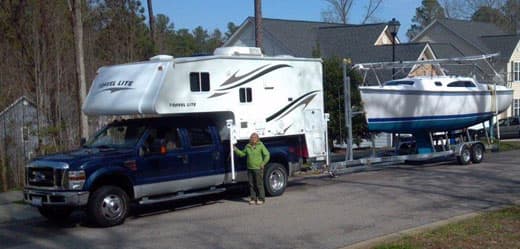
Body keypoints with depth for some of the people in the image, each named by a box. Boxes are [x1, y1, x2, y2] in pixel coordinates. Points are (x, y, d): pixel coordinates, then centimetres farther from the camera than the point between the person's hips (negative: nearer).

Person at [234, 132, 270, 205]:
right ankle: (253, 198, 16)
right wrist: (236, 150, 3)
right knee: (251, 184, 7)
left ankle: (261, 199, 6)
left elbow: (267, 155, -4)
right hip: (250, 168, 5)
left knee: (259, 184, -3)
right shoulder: (247, 146, 9)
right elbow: (242, 154, 16)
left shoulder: (261, 145, -3)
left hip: (258, 168, -5)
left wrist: (263, 163, -11)